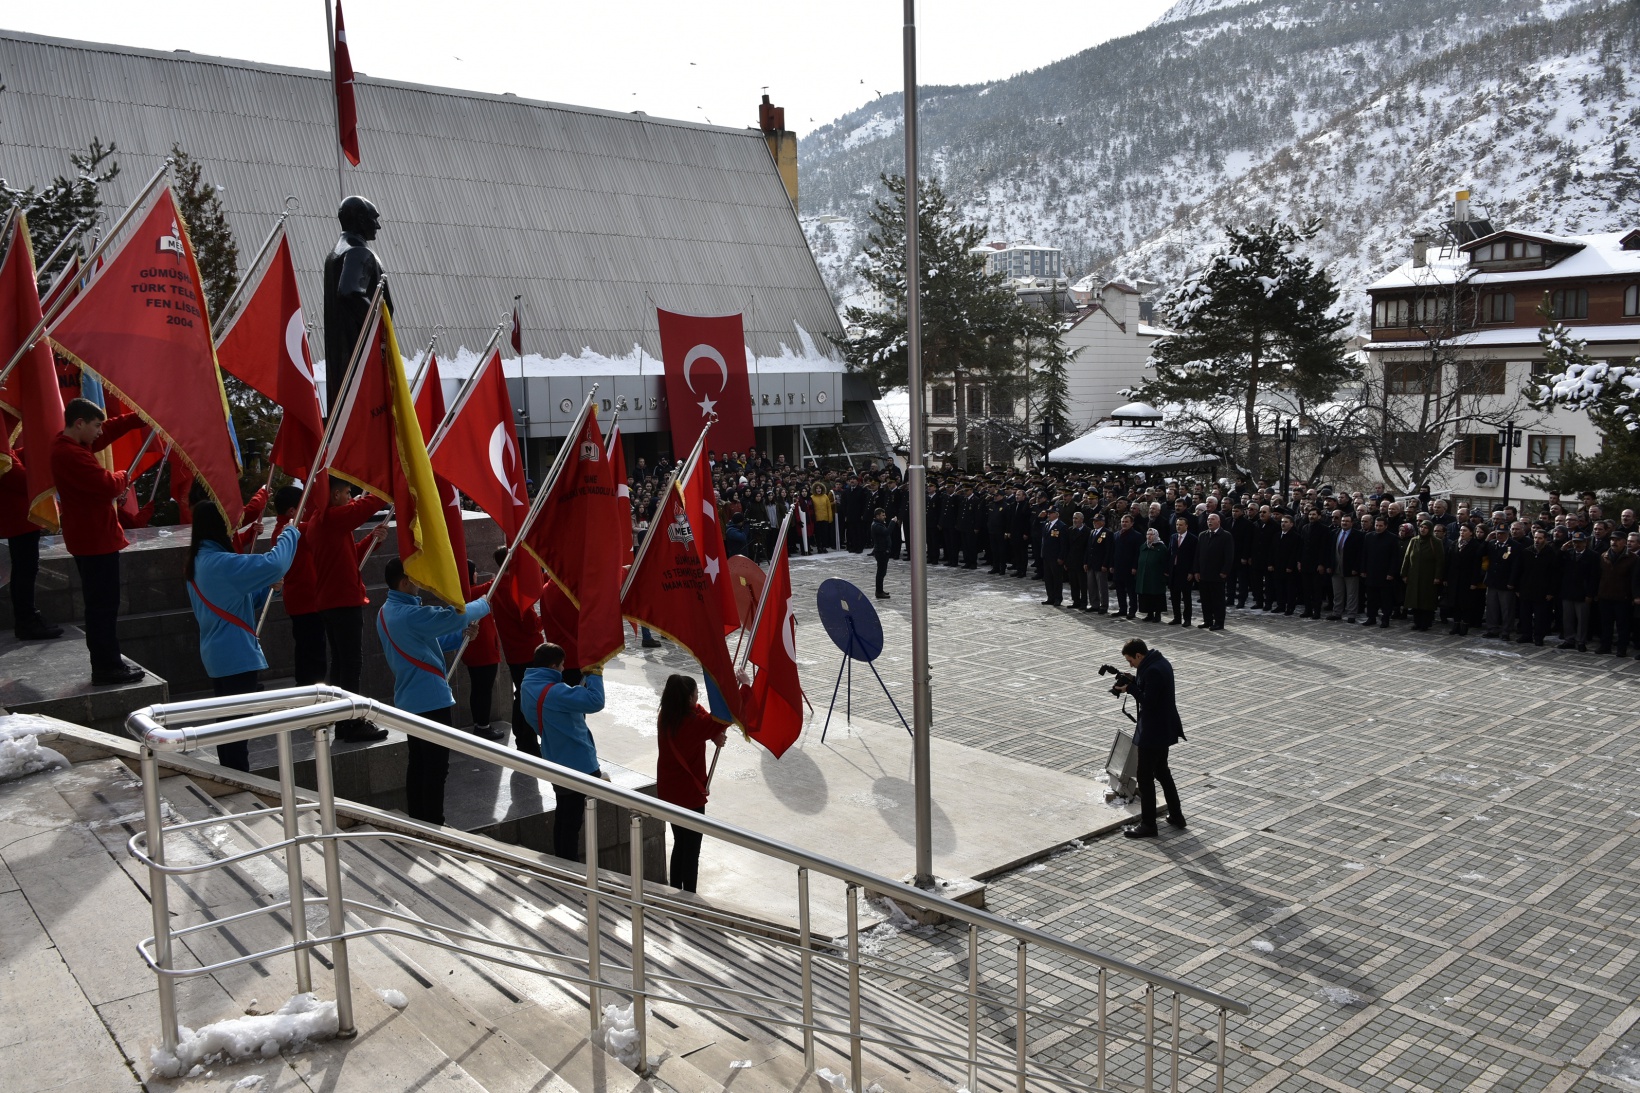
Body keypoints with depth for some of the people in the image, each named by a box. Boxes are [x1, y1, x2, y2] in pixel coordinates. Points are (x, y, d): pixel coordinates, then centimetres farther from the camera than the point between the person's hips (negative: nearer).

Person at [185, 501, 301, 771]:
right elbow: (275, 564, -31)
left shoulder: (197, 562, 10)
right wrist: (290, 534, -15)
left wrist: (266, 588, 6)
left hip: (216, 654, 10)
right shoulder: (222, 563, -21)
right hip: (236, 655, -10)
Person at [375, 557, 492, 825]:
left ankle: (417, 821, 24)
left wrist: (461, 634, 5)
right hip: (431, 700, -10)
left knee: (418, 763, 17)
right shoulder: (411, 614, -23)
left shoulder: (386, 612, 9)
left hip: (410, 700, 10)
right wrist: (484, 604, -4)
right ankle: (433, 825, 5)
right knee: (436, 768, -1)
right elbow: (455, 615, -23)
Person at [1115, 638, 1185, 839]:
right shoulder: (1160, 662, 8)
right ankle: (1176, 815, 31)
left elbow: (1148, 701, -26)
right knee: (1162, 771, 22)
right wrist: (1134, 682, 2)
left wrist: (1130, 688, -16)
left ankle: (1148, 825, 4)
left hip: (1153, 732, -11)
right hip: (1163, 729, 11)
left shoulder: (1152, 670, -25)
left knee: (1145, 776, -2)